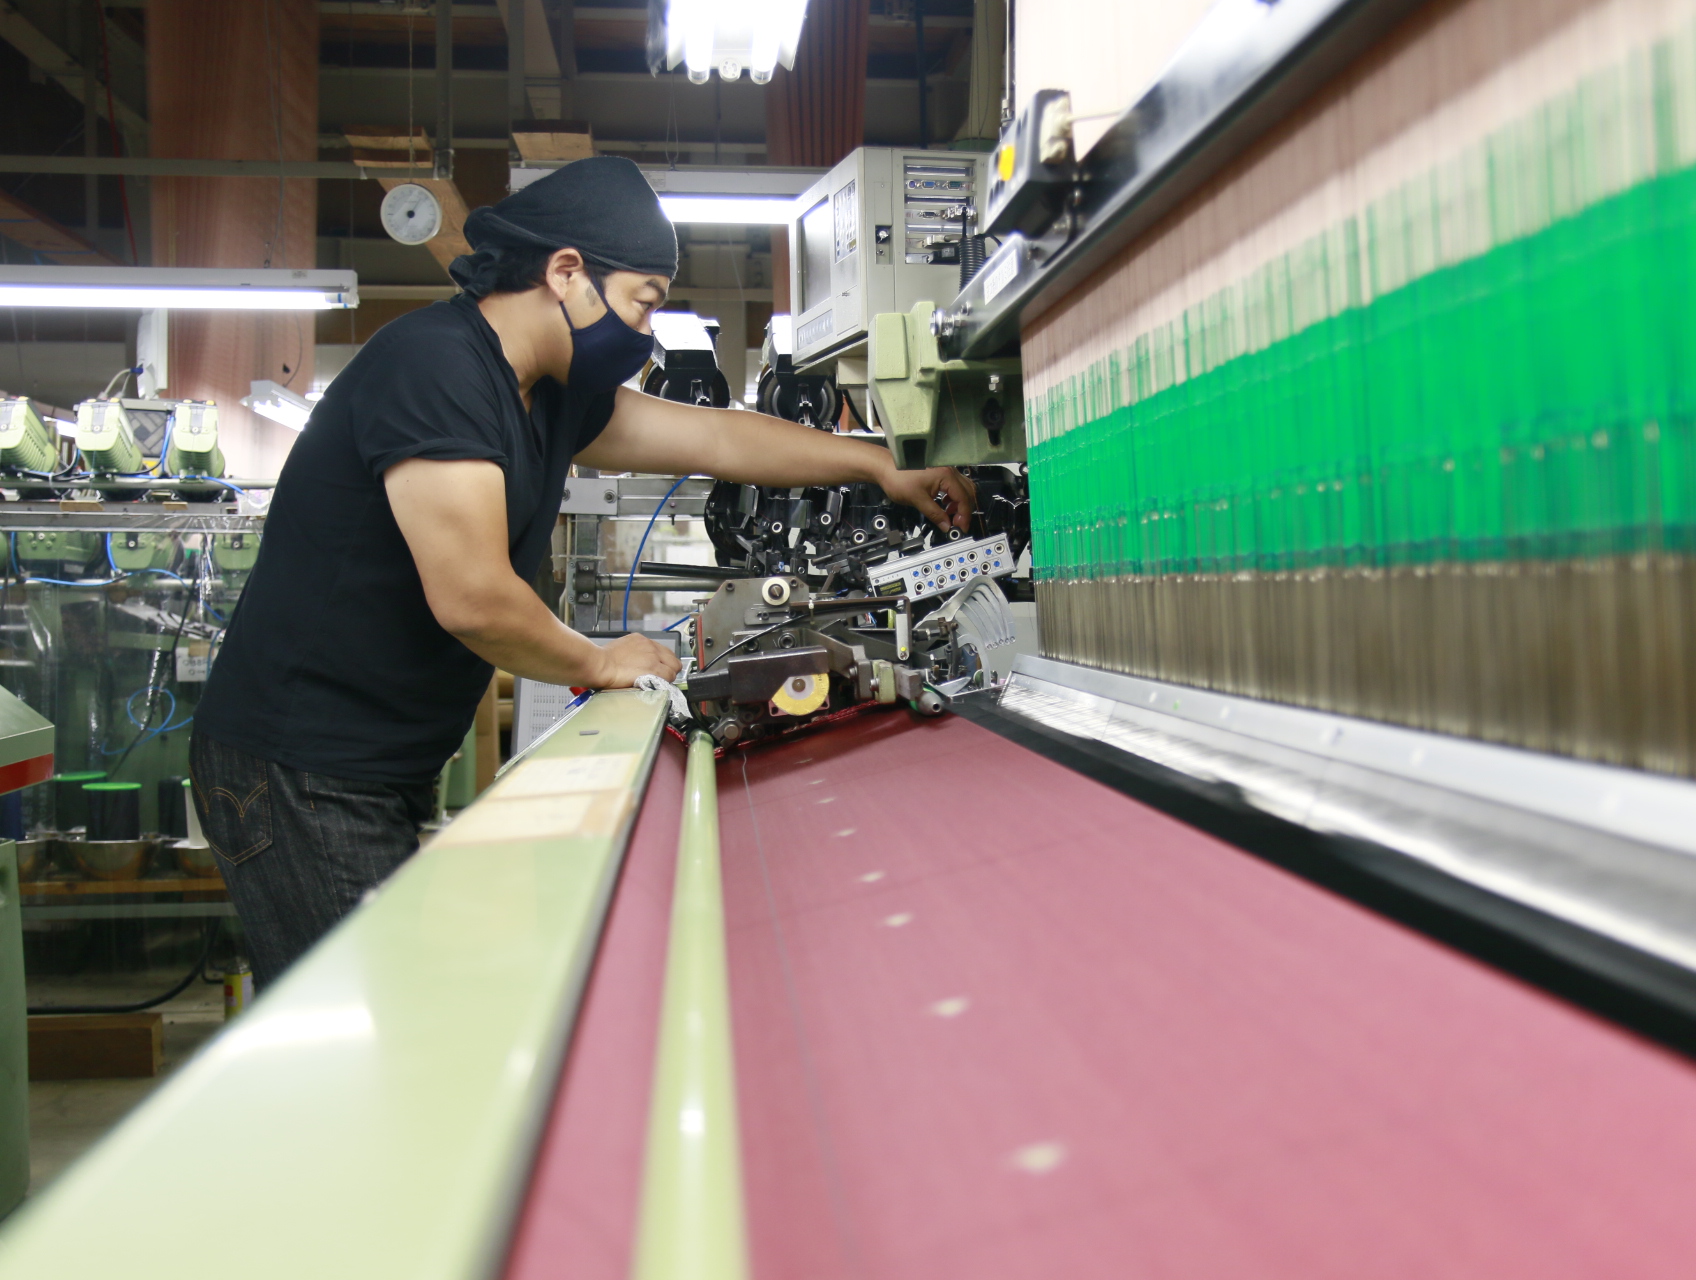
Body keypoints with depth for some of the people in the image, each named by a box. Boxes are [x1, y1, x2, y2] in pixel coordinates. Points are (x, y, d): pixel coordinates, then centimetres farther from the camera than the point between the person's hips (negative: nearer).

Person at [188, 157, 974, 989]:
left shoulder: (551, 396, 10)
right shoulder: (433, 365, -19)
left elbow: (717, 437, 15)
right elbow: (472, 597, -24)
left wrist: (885, 470, 18)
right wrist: (600, 664, -7)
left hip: (386, 772, 9)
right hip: (303, 773, -9)